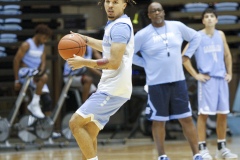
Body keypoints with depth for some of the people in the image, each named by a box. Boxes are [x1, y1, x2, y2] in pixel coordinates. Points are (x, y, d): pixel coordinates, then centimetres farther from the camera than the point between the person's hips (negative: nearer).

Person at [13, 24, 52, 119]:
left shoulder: (42, 47, 14)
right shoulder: (26, 45, -7)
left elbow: (43, 62, 10)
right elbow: (16, 60, -7)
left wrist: (41, 71, -15)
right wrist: (17, 80, -7)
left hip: (37, 75, 7)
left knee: (47, 100, -7)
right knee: (44, 77, -35)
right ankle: (34, 104, -29)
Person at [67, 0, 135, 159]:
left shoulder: (120, 26, -15)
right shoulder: (115, 24, 16)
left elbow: (114, 62, -23)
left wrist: (84, 62, -16)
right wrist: (85, 39, 33)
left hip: (113, 90, -10)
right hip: (108, 88, 10)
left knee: (75, 123, -11)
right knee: (89, 133, 11)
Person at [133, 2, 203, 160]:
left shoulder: (177, 26, 1)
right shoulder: (143, 35, -7)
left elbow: (195, 37, 16)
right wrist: (146, 64, -3)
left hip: (178, 81, 2)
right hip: (157, 83, -2)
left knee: (186, 118, 4)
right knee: (159, 121, 5)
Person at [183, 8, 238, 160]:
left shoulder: (220, 35, 12)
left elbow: (227, 55, 22)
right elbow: (185, 56, -6)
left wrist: (229, 73, 11)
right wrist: (196, 75, -9)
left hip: (222, 78, 5)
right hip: (207, 79, -5)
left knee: (223, 113, 6)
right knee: (204, 113, -7)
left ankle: (222, 147, 15)